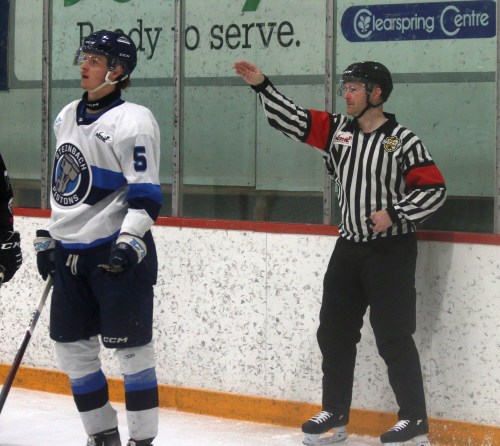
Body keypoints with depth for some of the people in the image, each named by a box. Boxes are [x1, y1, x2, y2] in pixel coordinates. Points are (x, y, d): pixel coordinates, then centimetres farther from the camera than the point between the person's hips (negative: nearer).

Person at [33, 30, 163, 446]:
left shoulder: (132, 120, -11)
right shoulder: (68, 117, 13)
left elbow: (146, 193, -16)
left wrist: (129, 243, -26)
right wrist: (48, 237, 22)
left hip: (118, 253, -8)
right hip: (70, 252, 8)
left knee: (132, 348, -3)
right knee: (72, 347, 10)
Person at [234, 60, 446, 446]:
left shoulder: (403, 141, -11)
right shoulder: (337, 130, 5)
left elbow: (434, 189, -12)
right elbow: (291, 119, 3)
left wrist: (395, 213, -21)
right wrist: (262, 85, -8)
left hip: (391, 250, -7)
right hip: (349, 247, 7)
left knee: (393, 337, -7)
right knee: (335, 331, 9)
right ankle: (335, 414, 19)